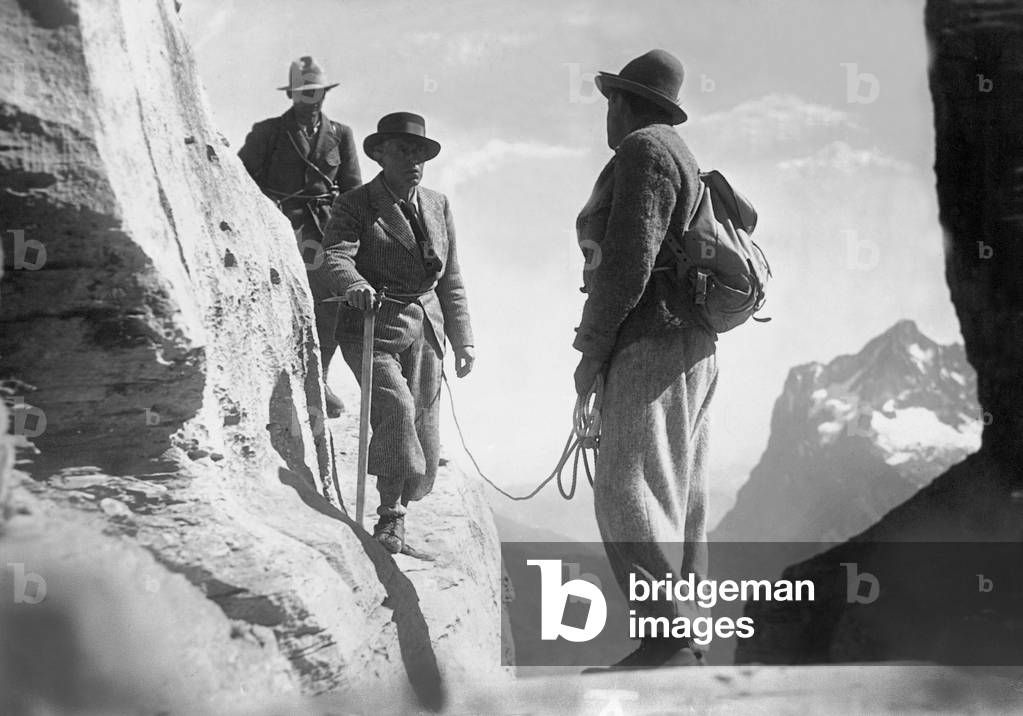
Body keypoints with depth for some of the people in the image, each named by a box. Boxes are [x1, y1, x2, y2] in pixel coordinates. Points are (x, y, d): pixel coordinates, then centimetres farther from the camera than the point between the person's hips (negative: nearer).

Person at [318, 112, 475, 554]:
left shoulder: (437, 207, 14)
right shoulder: (355, 206, -2)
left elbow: (451, 281, 19)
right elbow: (336, 257, -19)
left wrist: (462, 339, 15)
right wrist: (355, 284, -41)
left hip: (425, 330, 6)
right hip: (374, 325, -6)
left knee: (423, 430, 5)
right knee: (395, 406, -25)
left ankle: (398, 507, 21)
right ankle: (391, 517, -21)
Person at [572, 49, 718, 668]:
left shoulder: (643, 151, -9)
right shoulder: (684, 159, 22)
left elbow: (628, 262, -18)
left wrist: (593, 349, -12)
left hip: (652, 344, -10)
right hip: (692, 347, 11)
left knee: (629, 496, -13)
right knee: (680, 497, 9)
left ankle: (668, 641, -17)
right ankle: (686, 639, 12)